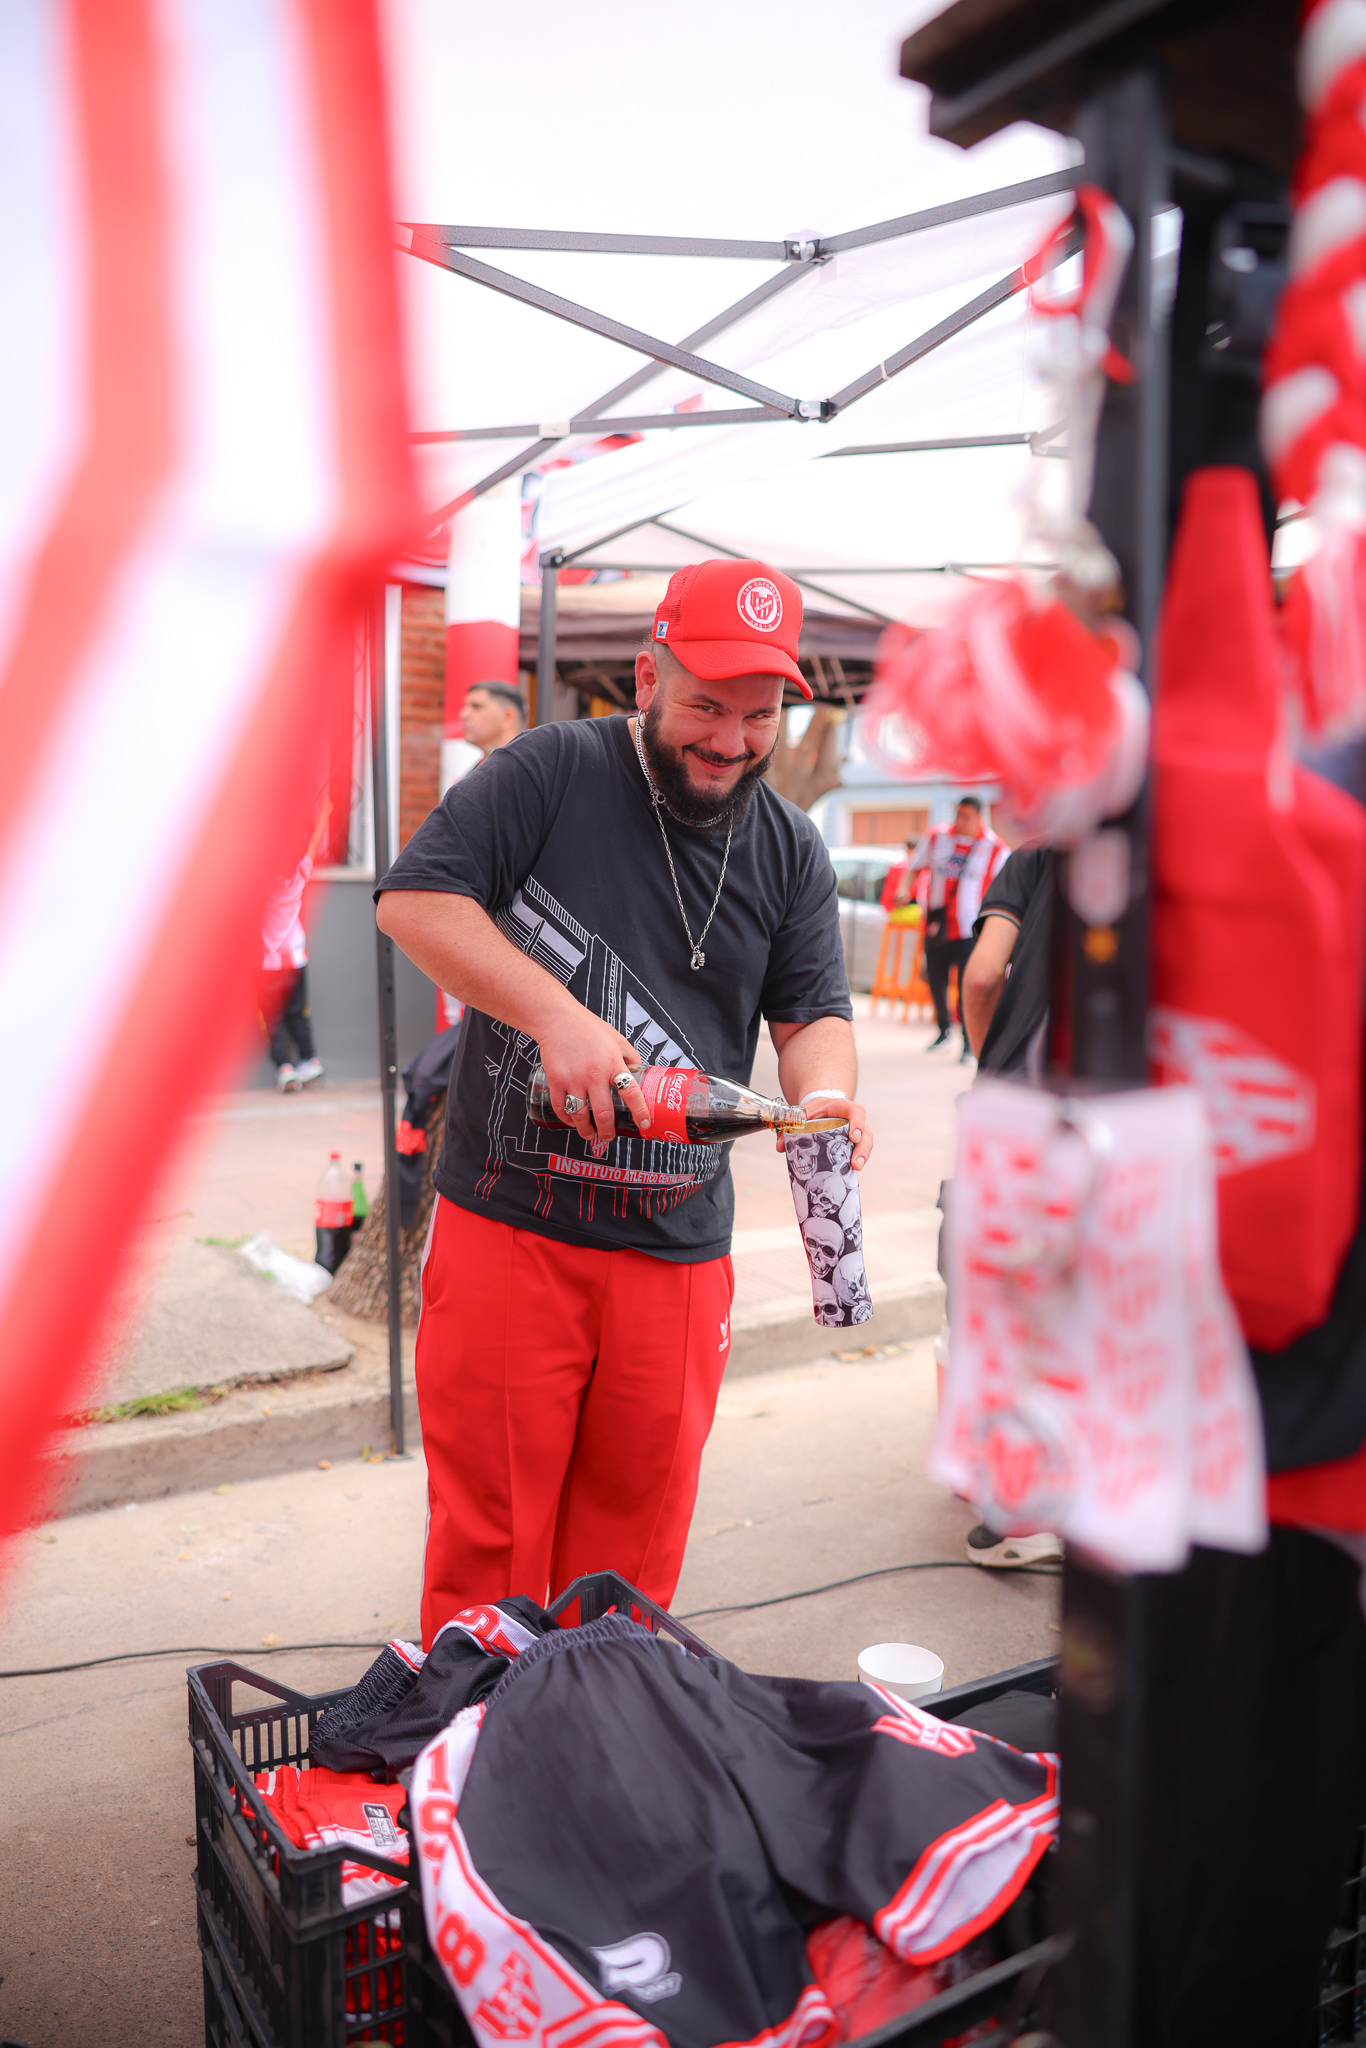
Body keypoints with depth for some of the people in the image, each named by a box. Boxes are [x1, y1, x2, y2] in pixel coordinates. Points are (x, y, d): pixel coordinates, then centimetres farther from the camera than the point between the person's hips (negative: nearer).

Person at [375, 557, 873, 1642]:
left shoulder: (792, 849, 9)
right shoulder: (552, 770, -4)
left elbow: (813, 1012, 9)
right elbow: (414, 898, -10)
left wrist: (825, 1094, -15)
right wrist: (557, 1014, -20)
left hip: (677, 1249, 4)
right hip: (506, 1227, -3)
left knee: (635, 1533, 14)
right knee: (488, 1531, 5)